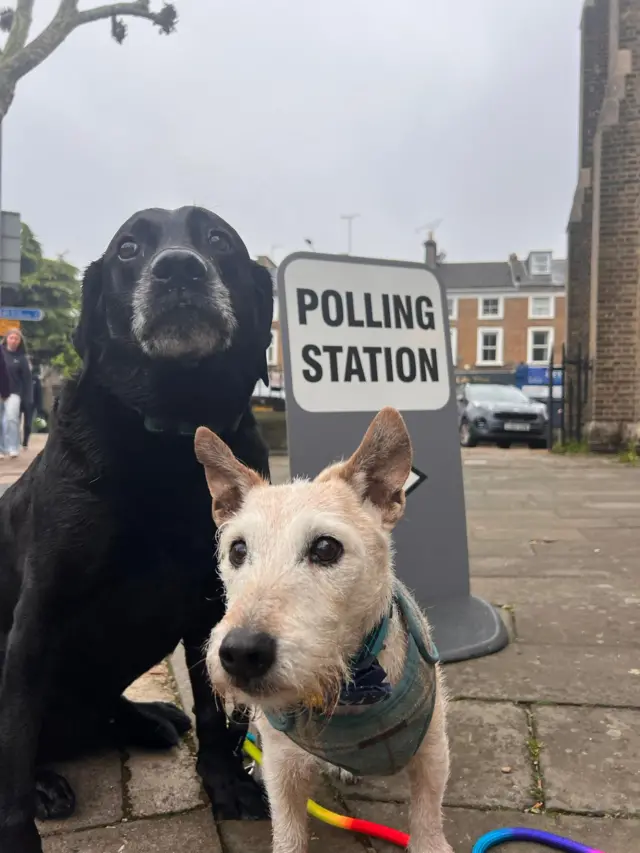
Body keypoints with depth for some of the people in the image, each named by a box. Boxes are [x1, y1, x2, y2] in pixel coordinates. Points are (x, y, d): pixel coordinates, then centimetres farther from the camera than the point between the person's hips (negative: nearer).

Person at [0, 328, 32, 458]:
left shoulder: (21, 358, 2)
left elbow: (27, 379, 2)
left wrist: (28, 398, -2)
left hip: (13, 392, -2)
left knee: (11, 419, -16)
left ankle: (13, 448, -10)